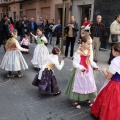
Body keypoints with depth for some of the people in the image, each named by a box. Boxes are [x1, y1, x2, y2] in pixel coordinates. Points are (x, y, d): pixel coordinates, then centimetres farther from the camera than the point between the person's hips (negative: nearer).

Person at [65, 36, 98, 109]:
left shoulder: (90, 52, 0)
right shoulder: (78, 53, -21)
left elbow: (91, 61, 10)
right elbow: (75, 63, -24)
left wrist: (95, 66, -6)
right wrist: (81, 68, -38)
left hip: (88, 72, 7)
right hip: (80, 72, -6)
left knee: (89, 85, 16)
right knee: (78, 85, 5)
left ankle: (88, 99, 37)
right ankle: (75, 101, 22)